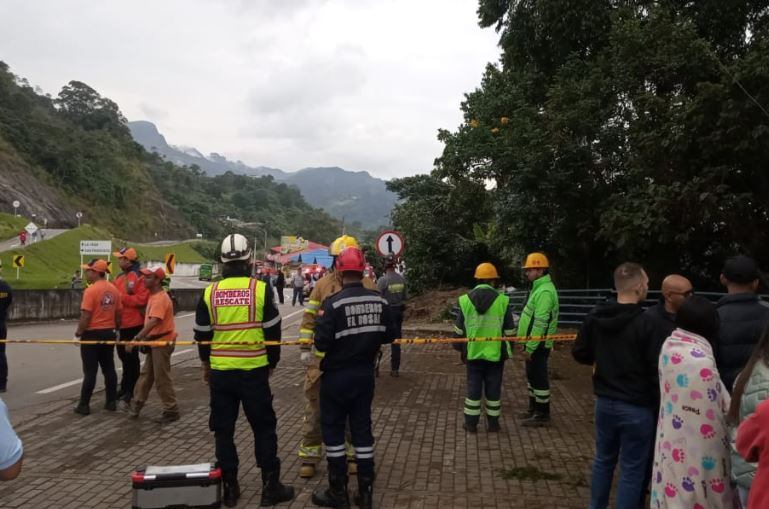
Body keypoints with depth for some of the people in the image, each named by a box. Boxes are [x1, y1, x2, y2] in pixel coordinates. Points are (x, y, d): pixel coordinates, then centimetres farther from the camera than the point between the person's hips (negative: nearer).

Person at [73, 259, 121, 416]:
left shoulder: (91, 290, -16)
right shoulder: (114, 290, 5)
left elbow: (85, 316, -18)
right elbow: (118, 313, 10)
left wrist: (78, 334, -8)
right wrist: (117, 330, 21)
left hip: (92, 334, -6)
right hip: (109, 333, 6)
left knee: (90, 371, -1)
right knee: (109, 368, 11)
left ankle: (84, 405, 6)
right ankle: (112, 402, 15)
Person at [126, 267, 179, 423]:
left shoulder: (160, 298, -22)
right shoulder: (153, 296, 12)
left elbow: (154, 321, -34)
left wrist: (137, 337, -39)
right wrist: (144, 339, 20)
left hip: (162, 342, -10)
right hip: (155, 341, 10)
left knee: (162, 378, -3)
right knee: (146, 374, 19)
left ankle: (171, 411, 7)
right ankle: (136, 404, 30)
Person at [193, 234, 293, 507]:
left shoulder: (210, 292, -1)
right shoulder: (260, 289, -7)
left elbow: (202, 333, 9)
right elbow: (273, 331, -2)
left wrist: (207, 364, 25)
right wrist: (272, 362, 14)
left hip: (220, 372, 2)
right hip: (254, 371, -2)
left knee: (223, 430, 13)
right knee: (264, 428, 9)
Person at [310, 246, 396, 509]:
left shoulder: (334, 303, -19)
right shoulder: (379, 301, -4)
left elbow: (321, 344, -19)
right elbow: (389, 336, 4)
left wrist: (321, 322, -1)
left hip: (337, 376, -5)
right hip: (365, 375, 5)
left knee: (333, 428, 9)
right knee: (362, 427, 14)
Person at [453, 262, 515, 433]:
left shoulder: (465, 300, -3)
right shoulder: (502, 300, -8)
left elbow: (459, 330, 2)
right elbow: (509, 330, -1)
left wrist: (460, 348, 14)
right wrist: (508, 350, 12)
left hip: (473, 353, 1)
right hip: (496, 353, -1)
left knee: (473, 387, 10)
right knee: (493, 388, 9)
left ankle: (471, 423, 14)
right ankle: (493, 423, 18)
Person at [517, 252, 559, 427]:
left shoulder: (545, 291, -20)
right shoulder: (538, 287, 13)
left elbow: (540, 323, -24)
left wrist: (530, 348, -23)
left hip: (538, 345, -10)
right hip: (533, 343, 10)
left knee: (539, 378, -2)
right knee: (532, 376, 19)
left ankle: (542, 415, 8)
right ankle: (534, 409, 31)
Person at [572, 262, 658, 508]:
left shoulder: (595, 316, -3)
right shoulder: (645, 323, -20)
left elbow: (580, 353, 6)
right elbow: (655, 369, -17)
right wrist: (659, 403, -1)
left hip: (604, 402, 6)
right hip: (636, 407, -6)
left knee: (603, 461, 21)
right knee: (632, 470, 7)